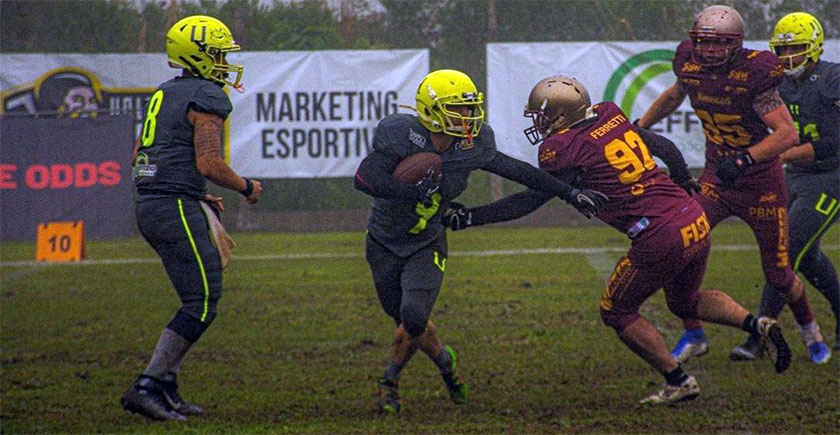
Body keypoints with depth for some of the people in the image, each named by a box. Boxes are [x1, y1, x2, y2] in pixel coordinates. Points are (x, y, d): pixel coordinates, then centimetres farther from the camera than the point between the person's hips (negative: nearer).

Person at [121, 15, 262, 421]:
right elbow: (208, 161, -18)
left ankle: (166, 388, 11)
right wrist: (246, 187, 0)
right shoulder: (208, 98, -9)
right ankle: (146, 387, -11)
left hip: (149, 205, 10)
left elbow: (139, 157, 22)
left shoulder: (166, 94, 19)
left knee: (199, 300, 15)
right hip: (177, 210, -10)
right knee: (201, 304, -7)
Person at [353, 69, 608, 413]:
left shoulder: (469, 148, -9)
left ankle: (389, 382, 5)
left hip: (426, 246, 2)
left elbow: (518, 171, 2)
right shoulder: (404, 135, -22)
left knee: (414, 317, -20)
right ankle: (444, 360, 37)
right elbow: (363, 178, -30)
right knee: (410, 322, 4)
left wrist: (571, 194, 2)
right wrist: (417, 192, -32)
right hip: (384, 246, -1)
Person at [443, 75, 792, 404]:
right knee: (685, 302, 30)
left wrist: (470, 217, 1)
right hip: (697, 224, 8)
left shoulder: (565, 149, -8)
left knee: (618, 312, 13)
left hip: (661, 238, -8)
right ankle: (756, 325, 10)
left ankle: (678, 382, 13)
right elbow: (664, 147, 23)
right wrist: (685, 181, 41)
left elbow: (530, 200, -4)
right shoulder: (612, 118, 12)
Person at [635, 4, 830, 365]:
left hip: (761, 184, -4)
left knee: (778, 276, 6)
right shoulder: (691, 66, -7)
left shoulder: (752, 74, -23)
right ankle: (693, 335, 2)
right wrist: (639, 127, 24)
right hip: (716, 179, 4)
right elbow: (674, 95, 19)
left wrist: (744, 159, -37)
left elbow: (788, 133, -27)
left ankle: (809, 329, 37)